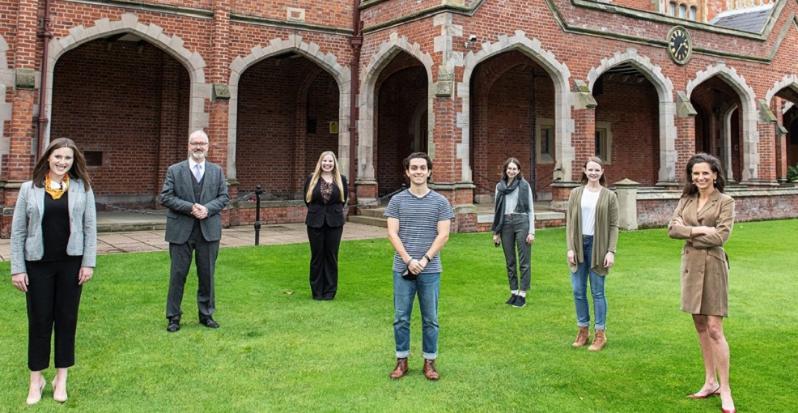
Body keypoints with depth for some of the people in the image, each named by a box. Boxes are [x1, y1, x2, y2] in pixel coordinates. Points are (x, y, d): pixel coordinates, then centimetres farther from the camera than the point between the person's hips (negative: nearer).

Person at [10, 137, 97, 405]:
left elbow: (90, 228, 1)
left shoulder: (83, 188, 1)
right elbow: (18, 231, 1)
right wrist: (17, 268, -4)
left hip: (71, 263, 0)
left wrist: (88, 263, -4)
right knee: (39, 320, 6)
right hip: (38, 265, 0)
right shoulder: (30, 189, 0)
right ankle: (36, 379, 21)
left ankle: (61, 378, 22)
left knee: (67, 319, 8)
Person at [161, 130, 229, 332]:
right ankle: (173, 316, 16)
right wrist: (190, 207, -16)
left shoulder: (217, 171, 8)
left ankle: (206, 314, 23)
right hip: (181, 230, -2)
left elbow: (224, 196, 5)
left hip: (209, 230, 2)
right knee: (178, 274, 4)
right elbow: (165, 197, -5)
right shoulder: (174, 170, 2)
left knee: (207, 274, 9)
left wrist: (208, 208, -13)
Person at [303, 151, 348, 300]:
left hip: (335, 222, 0)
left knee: (331, 256, 5)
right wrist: (316, 210, 11)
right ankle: (316, 291, 15)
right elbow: (307, 198, 9)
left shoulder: (341, 179, 3)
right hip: (315, 222, 0)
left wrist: (334, 210, 11)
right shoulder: (311, 178, 1)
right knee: (317, 256, 5)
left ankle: (330, 290, 15)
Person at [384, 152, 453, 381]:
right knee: (401, 317, 6)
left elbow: (443, 235, -2)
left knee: (430, 319, 8)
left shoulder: (440, 202, 2)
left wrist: (425, 260, -12)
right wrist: (408, 260, -13)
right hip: (402, 269, 0)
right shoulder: (397, 200, 3)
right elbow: (392, 234, -2)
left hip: (431, 270, 0)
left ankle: (429, 362, 20)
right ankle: (402, 361, 20)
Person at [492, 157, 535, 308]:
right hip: (505, 224, 4)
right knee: (510, 261, 10)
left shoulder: (524, 185, 1)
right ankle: (513, 292, 19)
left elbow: (531, 209, 1)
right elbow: (497, 210, 13)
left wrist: (531, 231, -6)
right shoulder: (500, 186, 10)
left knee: (524, 261, 0)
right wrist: (496, 232, 10)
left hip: (521, 222, -3)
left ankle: (522, 294, 7)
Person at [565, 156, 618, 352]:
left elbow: (613, 226, -2)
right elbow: (569, 222, 4)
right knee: (578, 290, 6)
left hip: (598, 246, -2)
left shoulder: (609, 196, 0)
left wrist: (611, 251, -9)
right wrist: (570, 248, -3)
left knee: (597, 291, 3)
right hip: (579, 245, 3)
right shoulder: (576, 193, 6)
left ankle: (600, 334, 14)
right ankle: (583, 330, 20)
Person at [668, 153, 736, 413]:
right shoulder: (686, 200, 9)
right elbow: (672, 229, -2)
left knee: (714, 329, -8)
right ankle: (710, 383, 22)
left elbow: (720, 236, -15)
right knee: (700, 327, 11)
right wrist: (698, 229, -16)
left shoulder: (725, 202, -5)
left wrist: (687, 232, -7)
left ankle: (725, 391, 0)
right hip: (690, 265, 5)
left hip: (712, 266, -5)